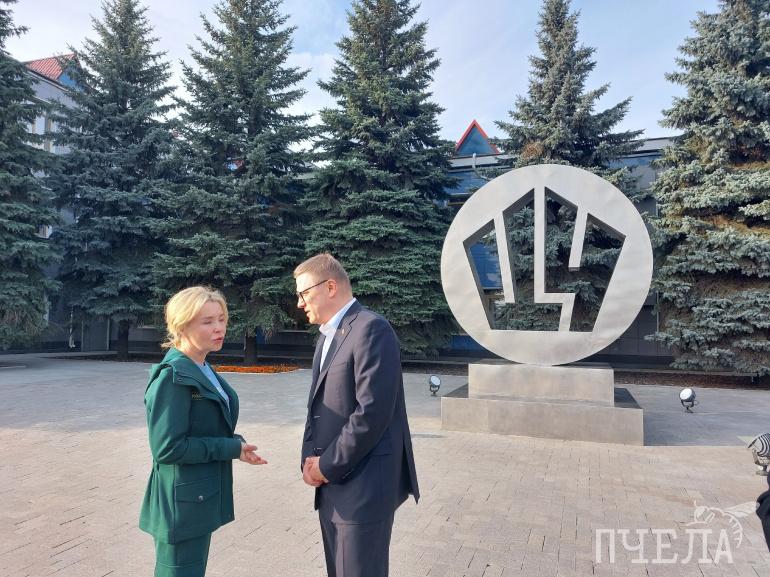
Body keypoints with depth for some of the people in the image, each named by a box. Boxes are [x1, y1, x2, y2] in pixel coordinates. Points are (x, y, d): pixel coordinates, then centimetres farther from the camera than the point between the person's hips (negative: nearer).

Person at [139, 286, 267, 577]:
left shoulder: (204, 370, 8)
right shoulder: (173, 376, -20)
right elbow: (167, 448, -24)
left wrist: (235, 443, -2)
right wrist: (231, 448, -19)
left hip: (201, 498, 9)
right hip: (182, 504, -9)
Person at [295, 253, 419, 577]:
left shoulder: (371, 329, -16)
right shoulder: (328, 335, 14)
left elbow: (372, 413, -23)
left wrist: (327, 465, -13)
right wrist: (310, 459, 1)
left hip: (362, 484, -9)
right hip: (332, 483, 9)